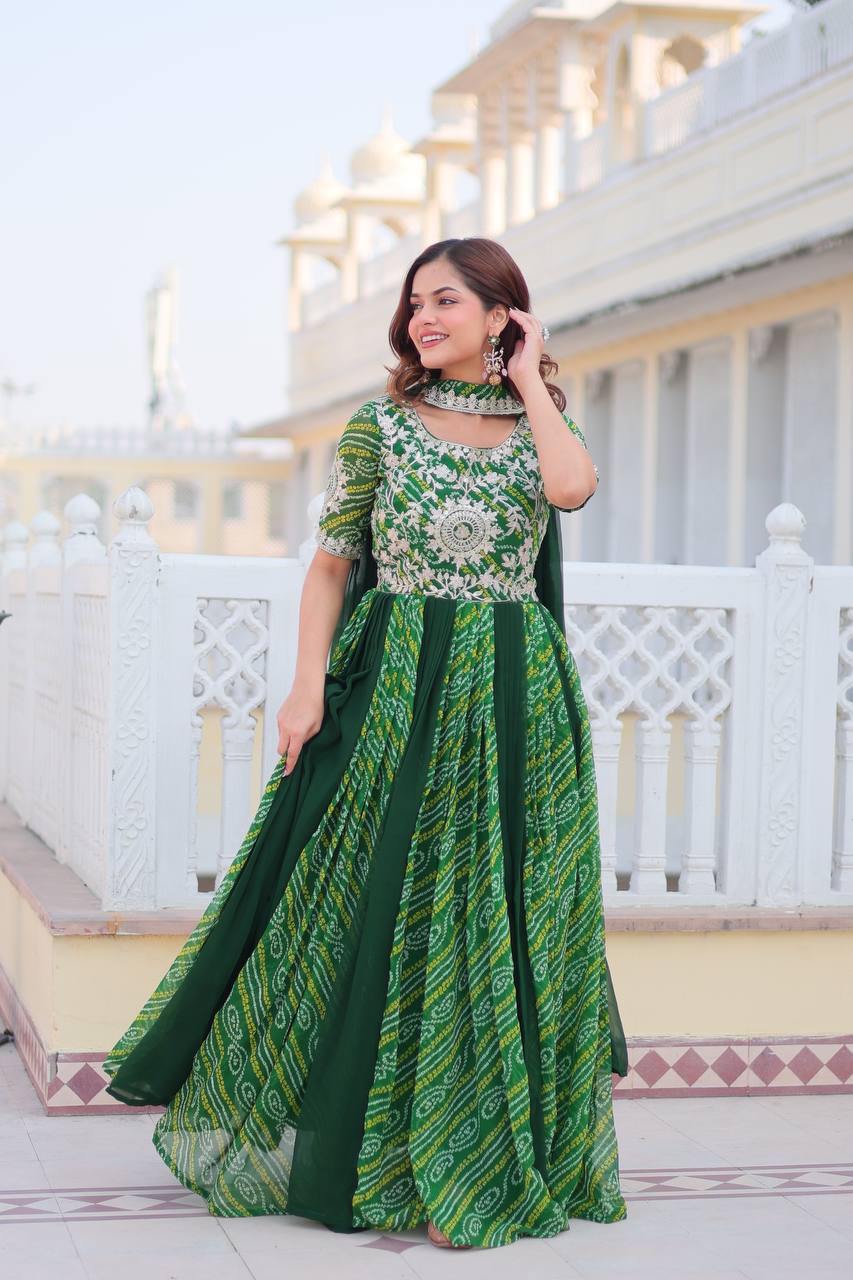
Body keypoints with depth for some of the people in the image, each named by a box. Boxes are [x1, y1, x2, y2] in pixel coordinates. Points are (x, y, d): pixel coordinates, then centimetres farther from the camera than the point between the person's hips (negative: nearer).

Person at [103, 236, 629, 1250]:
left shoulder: (542, 423, 6)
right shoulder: (379, 424, 2)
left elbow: (571, 487, -18)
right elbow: (331, 563, 2)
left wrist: (528, 377, -5)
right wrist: (308, 682, -8)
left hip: (513, 705, 1)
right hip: (392, 689, -1)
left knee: (499, 914, 4)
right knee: (368, 909, 3)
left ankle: (467, 1155, 15)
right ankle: (350, 1142, 18)